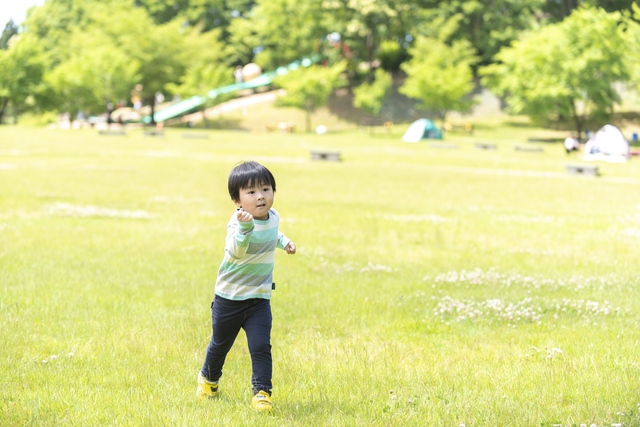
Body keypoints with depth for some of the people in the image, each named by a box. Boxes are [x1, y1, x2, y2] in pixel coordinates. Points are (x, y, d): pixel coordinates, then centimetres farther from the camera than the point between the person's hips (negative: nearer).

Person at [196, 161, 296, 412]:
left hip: (260, 298, 4)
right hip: (229, 297, -4)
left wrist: (283, 241, 13)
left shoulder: (273, 216, -1)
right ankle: (208, 378, 41)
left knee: (261, 346, -11)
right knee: (220, 344, 16)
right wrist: (245, 227, -59)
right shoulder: (238, 222, -24)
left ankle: (262, 392, -1)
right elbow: (236, 251, -45)